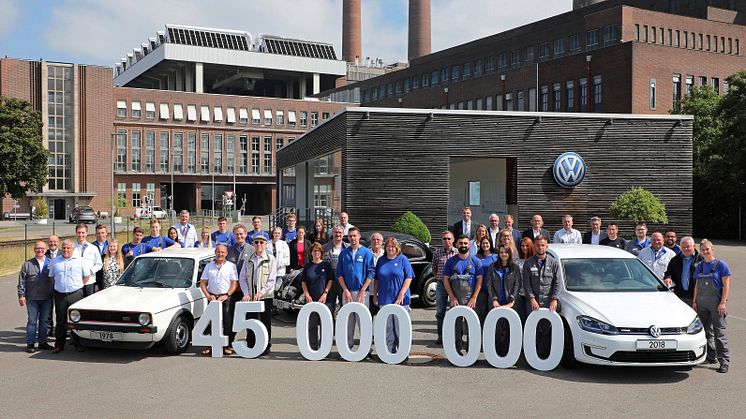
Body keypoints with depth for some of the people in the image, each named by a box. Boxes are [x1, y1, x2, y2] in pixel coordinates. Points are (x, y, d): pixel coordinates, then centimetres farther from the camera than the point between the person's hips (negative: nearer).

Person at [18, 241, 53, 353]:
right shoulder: (27, 264, 4)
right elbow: (22, 281, 3)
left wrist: (55, 294, 2)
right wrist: (21, 295, -4)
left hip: (47, 298, 2)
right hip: (32, 298, -1)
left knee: (44, 321, 8)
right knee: (32, 321, 0)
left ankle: (42, 341, 18)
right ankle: (30, 344, 6)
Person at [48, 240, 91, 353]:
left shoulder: (80, 261, 3)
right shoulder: (54, 261, 10)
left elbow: (87, 276, 10)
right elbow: (51, 277, 19)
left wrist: (78, 286, 6)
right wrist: (58, 286, 10)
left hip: (76, 294, -2)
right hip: (60, 295, 2)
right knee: (60, 321, 6)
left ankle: (78, 344, 9)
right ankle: (59, 345, 14)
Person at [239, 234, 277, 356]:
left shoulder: (271, 260, 2)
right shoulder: (248, 260, 11)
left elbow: (272, 280, -5)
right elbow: (242, 278, 8)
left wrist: (261, 293, -15)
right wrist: (246, 293, -6)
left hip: (266, 296, -3)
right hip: (250, 296, 3)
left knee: (265, 322, 0)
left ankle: (266, 346, 9)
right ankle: (250, 346, 14)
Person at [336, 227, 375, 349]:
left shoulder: (367, 252, 1)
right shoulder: (343, 253, 9)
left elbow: (371, 273, -4)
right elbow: (339, 273, 6)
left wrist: (362, 291, -10)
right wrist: (346, 291, -5)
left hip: (361, 292, -3)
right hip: (347, 292, 3)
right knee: (348, 320, 5)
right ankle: (347, 345, 12)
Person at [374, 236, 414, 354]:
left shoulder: (403, 259, 1)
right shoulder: (381, 260, 11)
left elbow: (408, 278, -4)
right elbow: (376, 279, 15)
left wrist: (401, 294, -13)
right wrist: (375, 295, 10)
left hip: (400, 300, -3)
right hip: (384, 299, 3)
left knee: (400, 326, 0)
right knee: (387, 327, 4)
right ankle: (389, 351, 11)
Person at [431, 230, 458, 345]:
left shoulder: (458, 252, -1)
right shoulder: (437, 253, 3)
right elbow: (433, 268, 12)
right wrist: (439, 278, 5)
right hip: (441, 285, 2)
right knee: (440, 311, 7)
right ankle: (441, 335, 16)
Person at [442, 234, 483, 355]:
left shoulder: (475, 261, 3)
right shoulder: (451, 261, 5)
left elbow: (479, 280, 0)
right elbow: (446, 280, 4)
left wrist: (474, 298, -8)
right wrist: (452, 298, -5)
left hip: (471, 300, -1)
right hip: (455, 300, 1)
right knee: (456, 326, 3)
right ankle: (457, 349, 12)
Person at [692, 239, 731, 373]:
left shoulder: (720, 265, -4)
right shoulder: (699, 266, 12)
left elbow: (726, 285, -7)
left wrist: (723, 302, -13)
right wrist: (694, 302, 11)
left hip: (716, 302, -6)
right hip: (702, 303, 6)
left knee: (719, 332, -8)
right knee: (706, 331, 11)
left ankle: (724, 361, -6)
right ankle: (711, 356, 23)